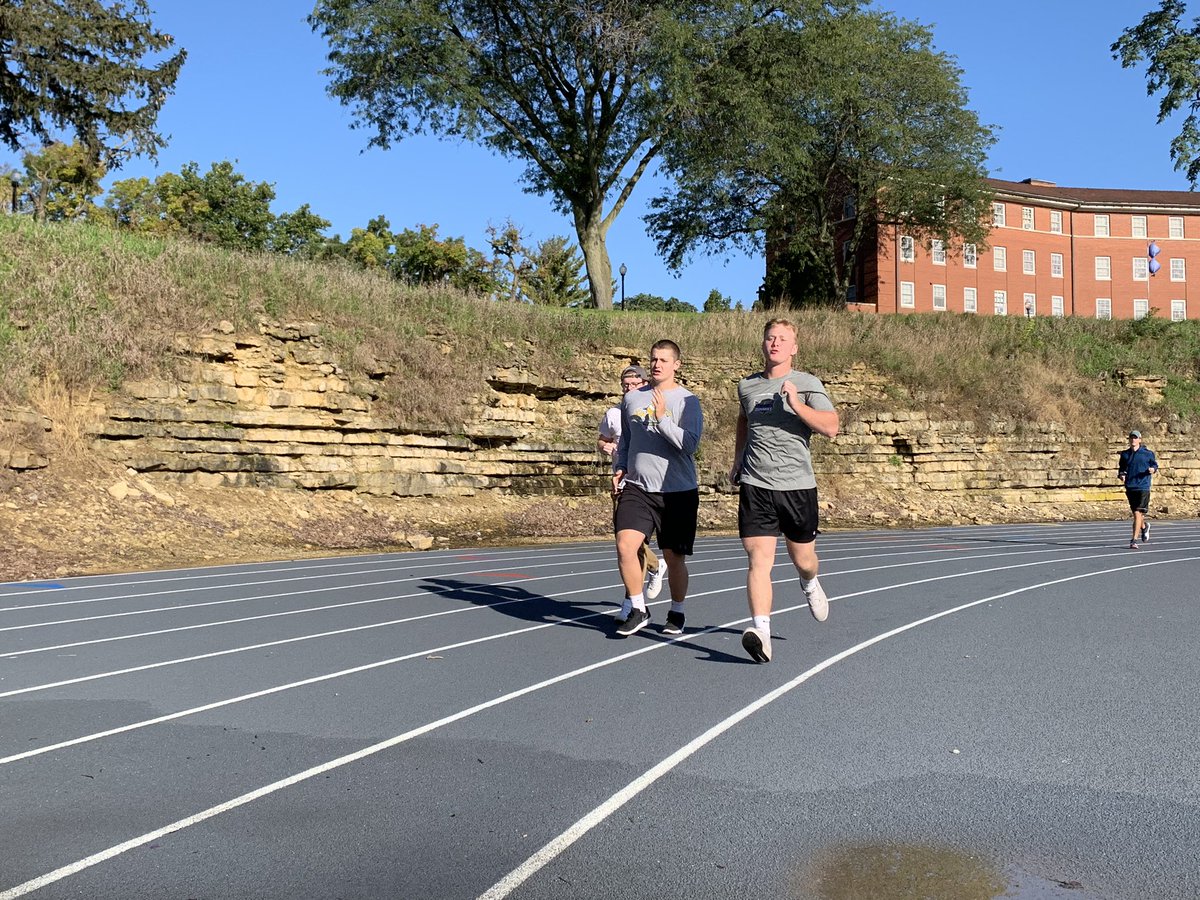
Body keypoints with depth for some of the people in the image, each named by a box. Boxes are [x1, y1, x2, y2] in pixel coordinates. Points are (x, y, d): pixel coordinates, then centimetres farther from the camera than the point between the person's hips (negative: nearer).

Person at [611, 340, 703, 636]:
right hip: (637, 487, 3)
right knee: (625, 545, -15)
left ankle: (677, 613, 28)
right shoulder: (632, 398, 10)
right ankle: (638, 610, 3)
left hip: (678, 491, -3)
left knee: (674, 557, 5)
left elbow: (689, 444, -15)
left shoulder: (687, 400, -3)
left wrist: (662, 418, -24)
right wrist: (620, 468, 9)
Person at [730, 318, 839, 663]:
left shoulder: (808, 384, 1)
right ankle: (760, 630, -18)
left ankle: (810, 584, 49)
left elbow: (831, 427, -11)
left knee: (803, 560, 13)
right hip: (755, 486, 1)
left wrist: (797, 405, -21)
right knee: (758, 559, -13)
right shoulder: (746, 386, 11)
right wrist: (736, 462, 29)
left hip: (798, 484, -1)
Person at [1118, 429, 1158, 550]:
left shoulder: (1147, 453, 2)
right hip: (1130, 487, 4)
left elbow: (1155, 464, 11)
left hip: (1143, 487, -4)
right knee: (1135, 513, 14)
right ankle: (1144, 526, 46)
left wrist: (1153, 469, -11)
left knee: (1137, 513, -12)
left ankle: (1134, 540, -11)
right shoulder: (1124, 454, 10)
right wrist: (1121, 475, -2)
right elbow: (1121, 469, 19)